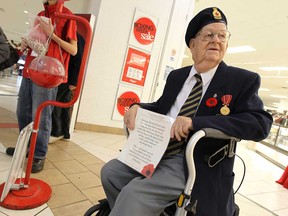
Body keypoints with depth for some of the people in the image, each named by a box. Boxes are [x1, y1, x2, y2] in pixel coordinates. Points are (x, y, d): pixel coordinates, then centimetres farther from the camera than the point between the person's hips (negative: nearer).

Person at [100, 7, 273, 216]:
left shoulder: (244, 80, -4)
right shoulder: (176, 76, 12)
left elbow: (261, 123, -17)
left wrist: (195, 122, -28)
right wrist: (138, 107, -3)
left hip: (195, 165, -6)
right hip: (158, 152, 6)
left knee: (133, 194, -23)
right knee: (110, 171, 1)